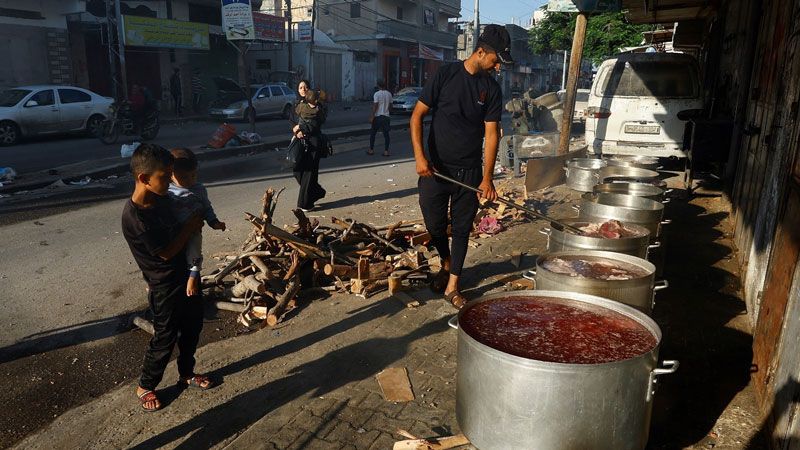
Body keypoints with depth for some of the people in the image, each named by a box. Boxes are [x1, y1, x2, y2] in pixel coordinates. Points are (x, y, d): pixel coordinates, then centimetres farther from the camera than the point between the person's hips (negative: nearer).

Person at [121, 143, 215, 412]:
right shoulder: (134, 216, -29)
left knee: (192, 325, 21)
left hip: (184, 275, 8)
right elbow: (166, 252, -22)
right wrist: (191, 226, -14)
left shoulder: (163, 199, -5)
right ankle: (145, 386, 34)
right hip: (164, 287, -8)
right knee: (165, 338, 10)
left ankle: (187, 373, 44)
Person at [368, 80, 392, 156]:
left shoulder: (377, 94, -11)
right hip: (386, 116, 4)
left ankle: (371, 150, 13)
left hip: (378, 116, -4)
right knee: (386, 134, 5)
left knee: (373, 133, 9)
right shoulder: (389, 94, 4)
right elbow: (390, 105, 12)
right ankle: (386, 151, 1)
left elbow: (375, 106, -15)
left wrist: (372, 116, -12)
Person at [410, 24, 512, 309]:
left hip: (469, 171, 2)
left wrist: (487, 178, -8)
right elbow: (417, 115, -5)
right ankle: (446, 263, 38)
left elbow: (491, 133, -1)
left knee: (462, 229, 6)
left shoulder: (492, 88, 2)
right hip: (435, 168, -2)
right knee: (435, 225, 8)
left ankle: (452, 286, 18)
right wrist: (420, 155, -17)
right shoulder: (446, 75, -5)